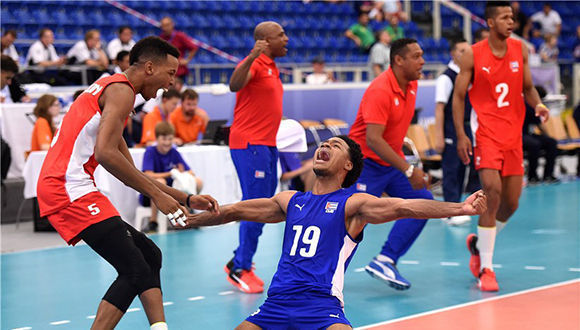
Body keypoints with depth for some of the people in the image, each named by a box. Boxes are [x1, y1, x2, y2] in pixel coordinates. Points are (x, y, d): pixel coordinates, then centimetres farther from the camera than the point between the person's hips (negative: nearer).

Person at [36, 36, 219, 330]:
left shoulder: (108, 88, 26)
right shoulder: (121, 90, -6)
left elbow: (130, 173, 28)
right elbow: (105, 152, -23)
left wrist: (186, 200, 23)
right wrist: (157, 195, -17)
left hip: (61, 189, 11)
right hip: (68, 188, -11)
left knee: (148, 256, 16)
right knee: (136, 271, -14)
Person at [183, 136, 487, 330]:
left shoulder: (352, 204, 2)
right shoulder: (291, 201, 19)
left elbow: (402, 207, -12)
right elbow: (235, 211, 28)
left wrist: (460, 208, -25)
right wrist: (188, 219, 35)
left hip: (320, 303, -5)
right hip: (278, 300, 5)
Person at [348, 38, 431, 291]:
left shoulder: (411, 85, 2)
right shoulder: (380, 90, -24)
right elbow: (373, 140, -32)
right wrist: (408, 170, -34)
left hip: (393, 162, 8)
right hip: (366, 162, -8)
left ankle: (385, 261, -6)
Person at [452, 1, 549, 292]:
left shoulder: (520, 50, 6)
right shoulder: (473, 55, -6)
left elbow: (527, 88, 15)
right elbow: (458, 96, -3)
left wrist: (537, 105, -8)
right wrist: (461, 135, -12)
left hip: (513, 134, 5)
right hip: (486, 132, -5)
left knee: (511, 203, 7)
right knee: (492, 193, -18)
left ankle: (479, 243, 35)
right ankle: (485, 268, -8)